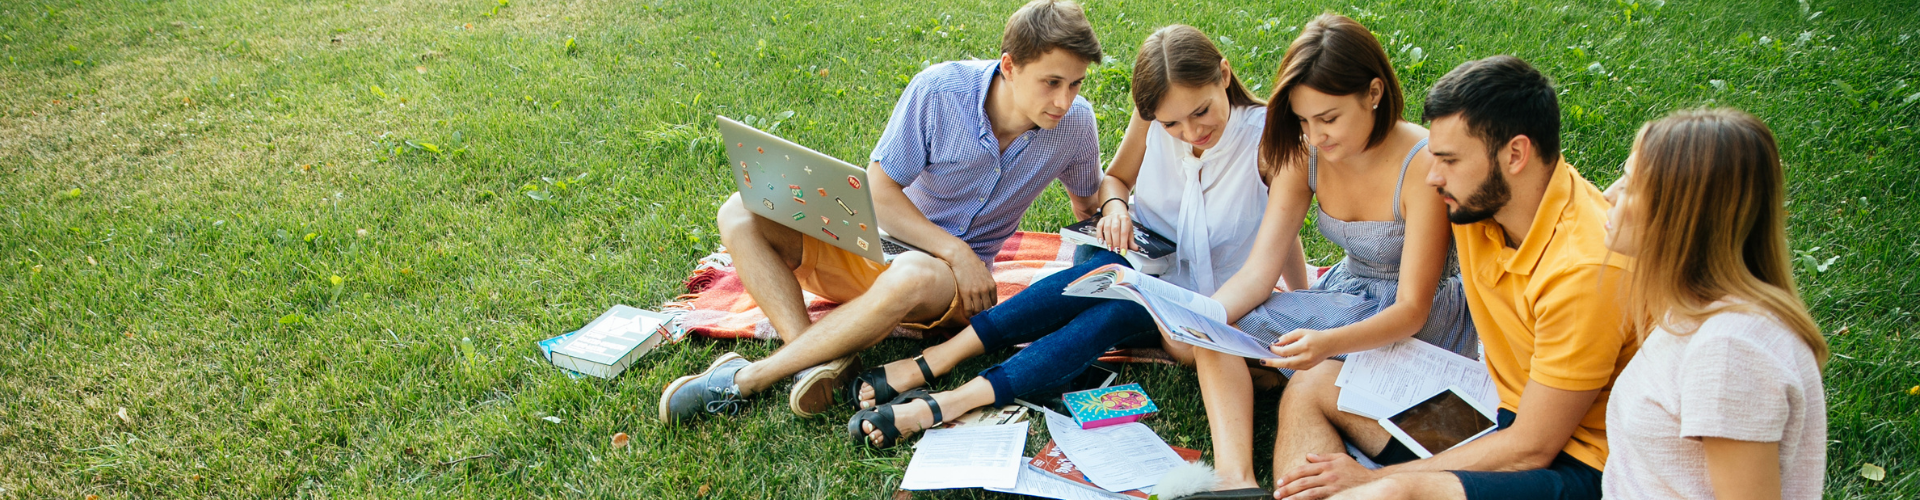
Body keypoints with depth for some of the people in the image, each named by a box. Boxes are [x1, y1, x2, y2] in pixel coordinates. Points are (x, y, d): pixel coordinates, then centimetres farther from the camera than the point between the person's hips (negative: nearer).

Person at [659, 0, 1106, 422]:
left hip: (956, 278, -1)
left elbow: (1088, 201, 13)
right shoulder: (939, 89, -17)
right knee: (741, 215, -18)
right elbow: (878, 192, -13)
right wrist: (955, 250, -22)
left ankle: (744, 378, -30)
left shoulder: (1075, 123, -9)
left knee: (913, 277, -41)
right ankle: (822, 360, -35)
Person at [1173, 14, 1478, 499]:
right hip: (1344, 295, 6)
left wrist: (1328, 343, -42)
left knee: (1308, 387, -32)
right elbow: (1260, 270, -9)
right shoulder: (1303, 153, -7)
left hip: (1418, 327, -6)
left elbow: (1412, 309, -24)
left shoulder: (1423, 167, -25)